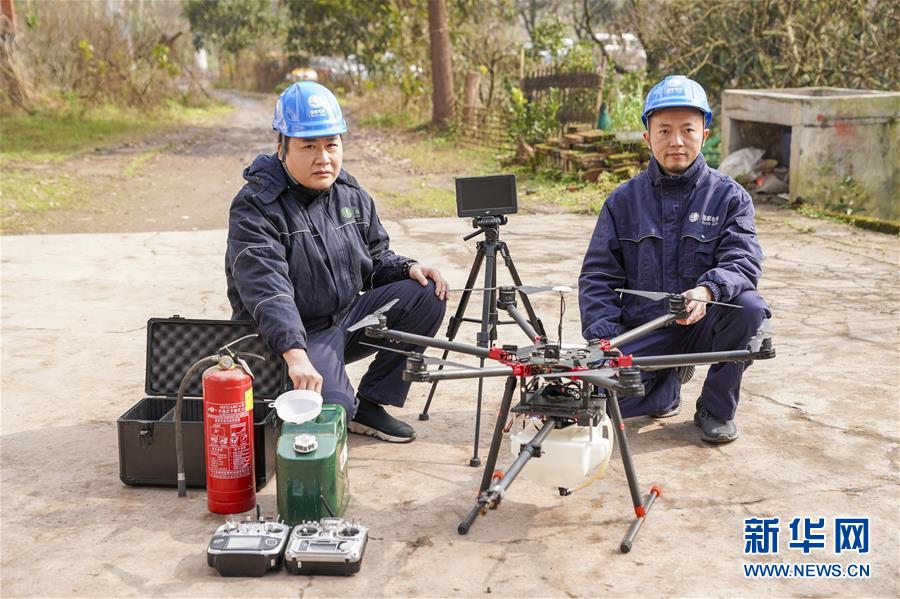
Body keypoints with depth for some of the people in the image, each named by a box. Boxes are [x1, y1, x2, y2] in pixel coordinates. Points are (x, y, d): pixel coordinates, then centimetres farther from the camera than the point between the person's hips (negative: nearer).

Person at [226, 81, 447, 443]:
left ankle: (370, 404, -1)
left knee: (427, 296, -9)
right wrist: (296, 355, -46)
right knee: (331, 410, -31)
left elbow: (376, 258, 15)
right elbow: (267, 291, -32)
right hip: (295, 337, -7)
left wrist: (408, 269, -9)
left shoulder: (351, 194, 5)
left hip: (348, 321, 7)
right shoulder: (254, 208, -18)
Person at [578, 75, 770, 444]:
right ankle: (672, 378, 13)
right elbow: (598, 276, 4)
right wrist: (604, 340, -11)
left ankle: (716, 410, -6)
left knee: (748, 307, -33)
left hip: (705, 323, 0)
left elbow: (743, 260, -13)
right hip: (644, 331, 1)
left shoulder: (729, 196, 2)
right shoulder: (624, 201, 5)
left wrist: (706, 291, -36)